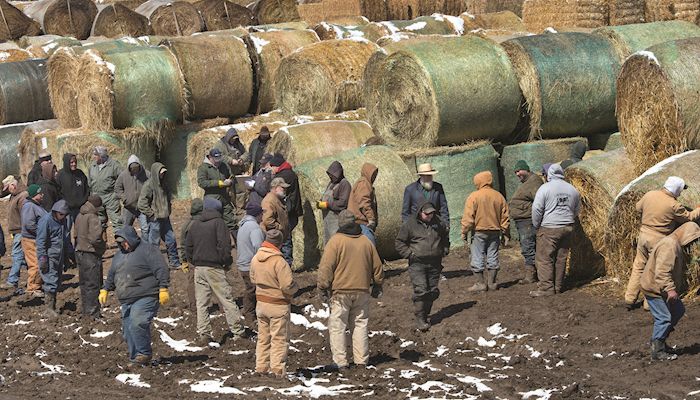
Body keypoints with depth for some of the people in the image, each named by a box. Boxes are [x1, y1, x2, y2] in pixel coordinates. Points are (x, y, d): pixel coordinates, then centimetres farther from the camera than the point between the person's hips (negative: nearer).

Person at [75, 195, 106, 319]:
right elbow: (95, 238, -25)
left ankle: (86, 309, 25)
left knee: (84, 283, 16)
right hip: (91, 255, -8)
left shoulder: (80, 216, 8)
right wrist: (104, 245, -9)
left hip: (79, 252, 8)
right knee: (93, 284, -1)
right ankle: (92, 312, 1)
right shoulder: (92, 217, -19)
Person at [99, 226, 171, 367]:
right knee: (128, 331, 4)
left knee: (137, 324, -24)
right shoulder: (119, 255, 21)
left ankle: (144, 354, -11)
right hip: (126, 301, 8)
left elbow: (161, 270, -11)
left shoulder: (147, 250, -4)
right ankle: (135, 359, 11)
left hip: (145, 298, -8)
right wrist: (105, 290, 23)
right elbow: (111, 275, 32)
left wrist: (163, 289, -17)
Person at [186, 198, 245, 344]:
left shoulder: (195, 224, 12)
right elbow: (224, 245, -14)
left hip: (198, 268, 5)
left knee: (201, 303, 8)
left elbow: (188, 247, 14)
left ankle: (203, 334, 5)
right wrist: (227, 262, -3)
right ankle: (238, 331, 1)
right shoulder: (219, 223, -6)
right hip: (214, 267, -5)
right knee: (227, 300, -1)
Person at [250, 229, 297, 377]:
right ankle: (278, 369, 4)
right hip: (278, 305, -6)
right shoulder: (279, 261, -23)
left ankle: (261, 367, 21)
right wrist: (294, 289, -3)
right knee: (279, 339, 3)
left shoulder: (255, 259, 0)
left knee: (263, 337, 17)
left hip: (261, 303, 6)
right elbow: (287, 285, -24)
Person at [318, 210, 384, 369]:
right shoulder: (366, 242, 8)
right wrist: (377, 286, 27)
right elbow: (377, 267, 15)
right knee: (360, 325, 12)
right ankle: (361, 360, 11)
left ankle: (340, 361, -3)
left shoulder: (336, 241, -8)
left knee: (337, 326, 1)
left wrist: (323, 288, -5)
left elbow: (326, 267, -12)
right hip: (362, 291, 4)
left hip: (340, 291, -4)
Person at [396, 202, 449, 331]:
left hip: (435, 263, 4)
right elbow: (399, 242, 3)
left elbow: (446, 236, 29)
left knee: (433, 291, 6)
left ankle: (426, 315, 21)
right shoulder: (410, 225, -2)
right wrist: (409, 254, -8)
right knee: (420, 290, -14)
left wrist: (445, 250, 15)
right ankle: (420, 319, -9)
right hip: (417, 264, -4)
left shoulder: (438, 223, 10)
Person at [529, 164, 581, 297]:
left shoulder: (545, 188, -8)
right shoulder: (572, 190, 10)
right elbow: (577, 211, 18)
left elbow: (537, 209, -10)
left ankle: (546, 288, -5)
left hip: (549, 229, -6)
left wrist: (536, 225, 3)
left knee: (544, 258, -2)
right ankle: (558, 286, 16)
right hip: (567, 229, 6)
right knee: (561, 258, 12)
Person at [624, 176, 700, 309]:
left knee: (638, 267, 14)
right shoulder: (673, 206, -18)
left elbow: (638, 208, 14)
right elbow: (689, 217, -3)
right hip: (658, 241, -6)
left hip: (643, 235, 6)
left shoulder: (649, 195, -3)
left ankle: (629, 299, 16)